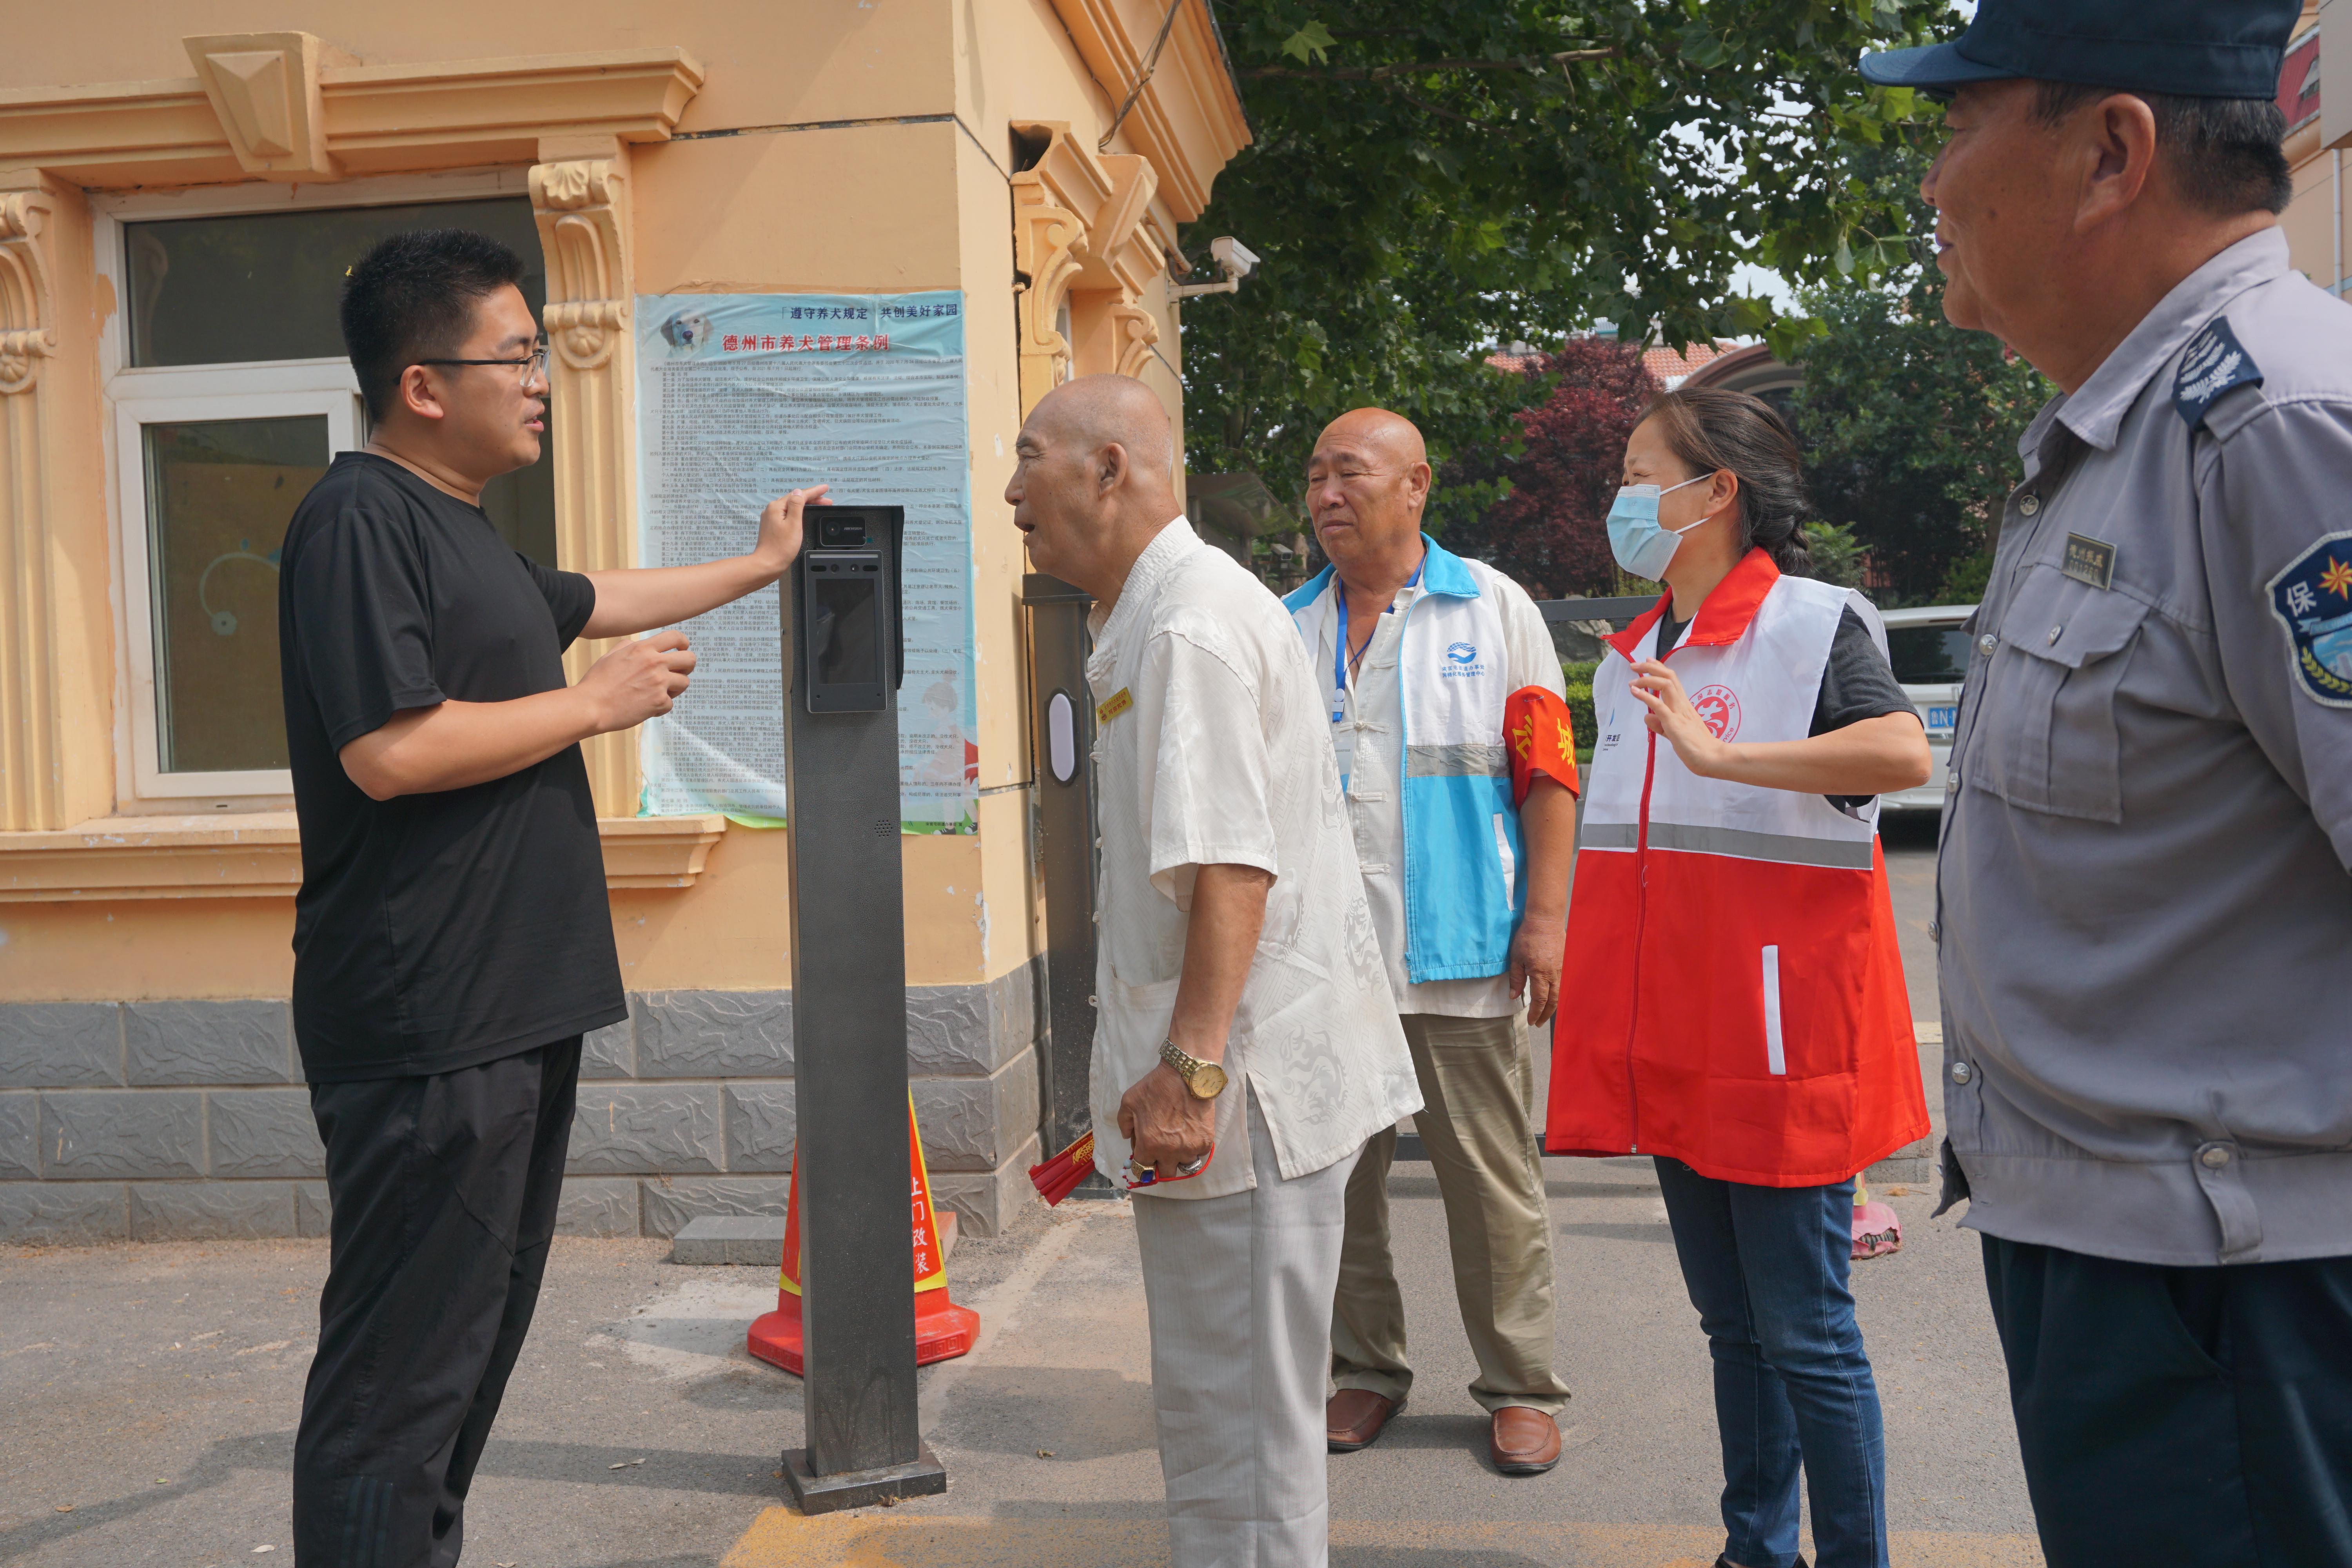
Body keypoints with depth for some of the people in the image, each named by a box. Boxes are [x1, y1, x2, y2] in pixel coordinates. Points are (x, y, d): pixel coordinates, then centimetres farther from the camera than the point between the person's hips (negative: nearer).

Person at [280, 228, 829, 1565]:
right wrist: (600, 704, -13)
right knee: (401, 1368, -4)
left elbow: (586, 600, 37)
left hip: (513, 1008, 10)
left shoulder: (462, 533, 18)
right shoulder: (360, 518, -13)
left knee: (480, 1336, 18)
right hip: (426, 1024, -10)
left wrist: (759, 566, 44)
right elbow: (387, 751, -23)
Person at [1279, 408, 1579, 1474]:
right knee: (1338, 1177, 11)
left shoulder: (1493, 610, 3)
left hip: (1462, 953, -3)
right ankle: (1365, 1369, 28)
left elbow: (1548, 774, -1)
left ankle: (1520, 1387, 20)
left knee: (1492, 1182, 5)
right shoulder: (1285, 629, 12)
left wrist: (1544, 919, -8)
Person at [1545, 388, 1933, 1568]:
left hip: (1777, 1042, -7)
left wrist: (1717, 752, -30)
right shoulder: (1628, 659, 15)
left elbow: (1904, 752, -28)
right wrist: (1577, 977, 21)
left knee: (1803, 1332, 0)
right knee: (1730, 1324, 17)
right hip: (1671, 1049, 7)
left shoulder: (1815, 621, -8)